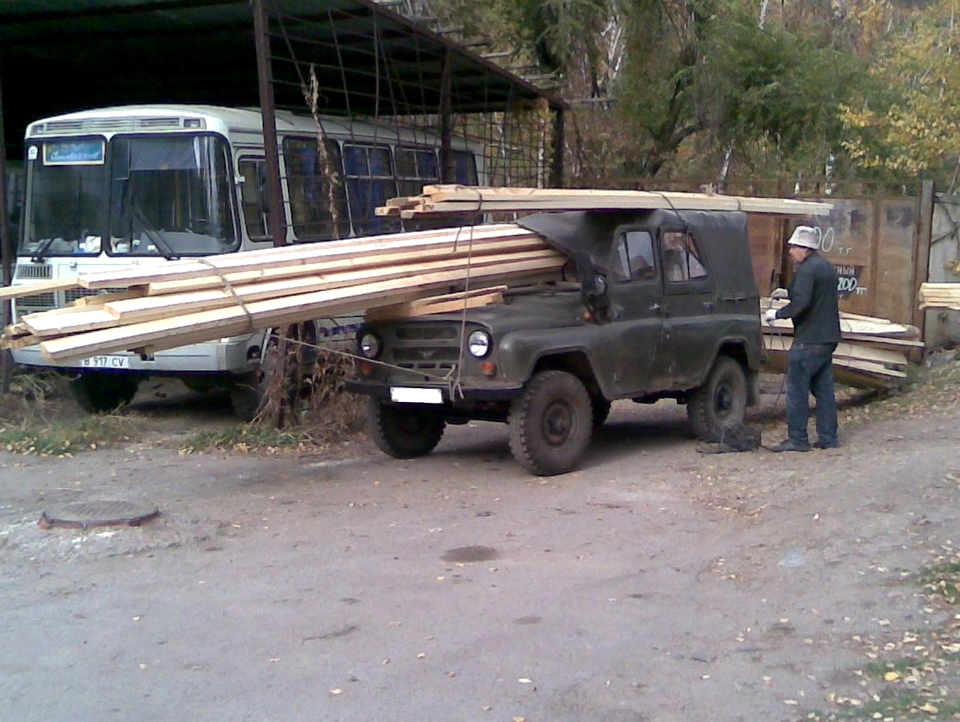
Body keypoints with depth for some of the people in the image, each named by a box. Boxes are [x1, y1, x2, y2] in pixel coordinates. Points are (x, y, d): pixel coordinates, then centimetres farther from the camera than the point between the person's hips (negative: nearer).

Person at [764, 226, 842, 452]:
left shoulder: (807, 270, -15)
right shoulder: (827, 267, 16)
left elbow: (800, 303, -24)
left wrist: (777, 313, -12)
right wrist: (787, 294, 21)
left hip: (809, 340, -10)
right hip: (828, 337, 10)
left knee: (797, 389, -3)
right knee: (824, 389, 12)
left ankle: (797, 439, -1)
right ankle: (828, 437, 14)